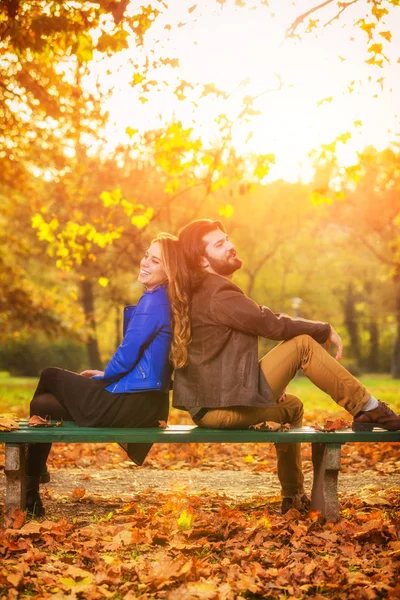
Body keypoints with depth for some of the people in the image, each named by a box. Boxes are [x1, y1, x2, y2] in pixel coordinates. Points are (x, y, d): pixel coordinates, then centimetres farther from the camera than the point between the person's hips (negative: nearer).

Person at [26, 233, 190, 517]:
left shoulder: (154, 300, -16)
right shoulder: (171, 302, 11)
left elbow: (127, 356, -17)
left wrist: (102, 378, 2)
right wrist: (106, 376, 14)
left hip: (129, 405, -9)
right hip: (146, 405, 9)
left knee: (51, 376, 10)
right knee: (43, 404, 16)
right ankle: (30, 492, 24)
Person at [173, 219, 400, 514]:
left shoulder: (199, 293, 19)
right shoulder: (218, 293, -14)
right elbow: (272, 324, -17)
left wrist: (269, 383, 19)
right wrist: (325, 330, -2)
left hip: (211, 405, 10)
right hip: (226, 407, -10)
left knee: (292, 406, 31)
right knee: (303, 344, -11)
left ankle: (294, 497, 31)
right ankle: (368, 408, -3)